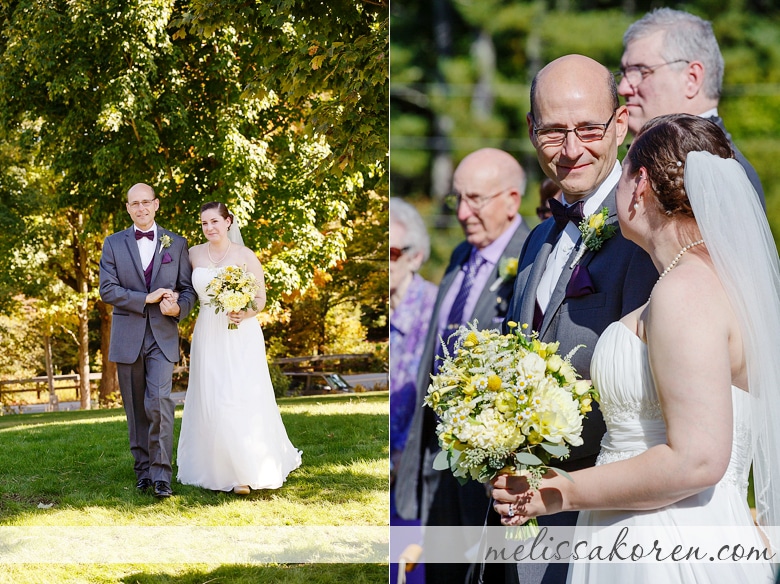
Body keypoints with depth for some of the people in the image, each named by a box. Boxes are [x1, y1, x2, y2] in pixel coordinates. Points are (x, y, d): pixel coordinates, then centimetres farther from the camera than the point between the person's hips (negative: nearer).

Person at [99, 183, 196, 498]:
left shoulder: (177, 244, 8)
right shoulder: (113, 244, 6)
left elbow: (188, 289, 7)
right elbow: (107, 289, -4)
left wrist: (179, 308, -16)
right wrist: (147, 298, -15)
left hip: (163, 336, -1)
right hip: (127, 336, 1)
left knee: (158, 401, -16)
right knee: (136, 408, 7)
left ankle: (161, 473, -15)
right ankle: (143, 468, 18)